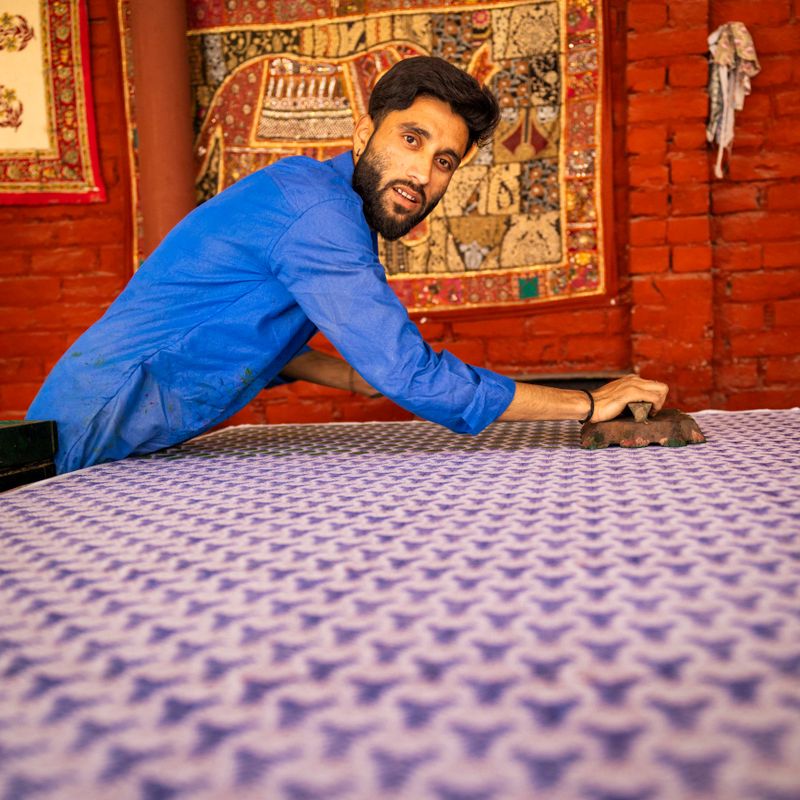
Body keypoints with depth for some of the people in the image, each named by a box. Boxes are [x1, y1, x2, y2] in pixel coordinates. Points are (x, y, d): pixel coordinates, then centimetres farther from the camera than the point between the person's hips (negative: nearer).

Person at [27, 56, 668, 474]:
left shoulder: (333, 212, 7)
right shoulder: (315, 208, -24)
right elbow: (418, 379, -27)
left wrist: (360, 379, 11)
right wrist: (588, 404, -17)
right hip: (99, 439, -9)